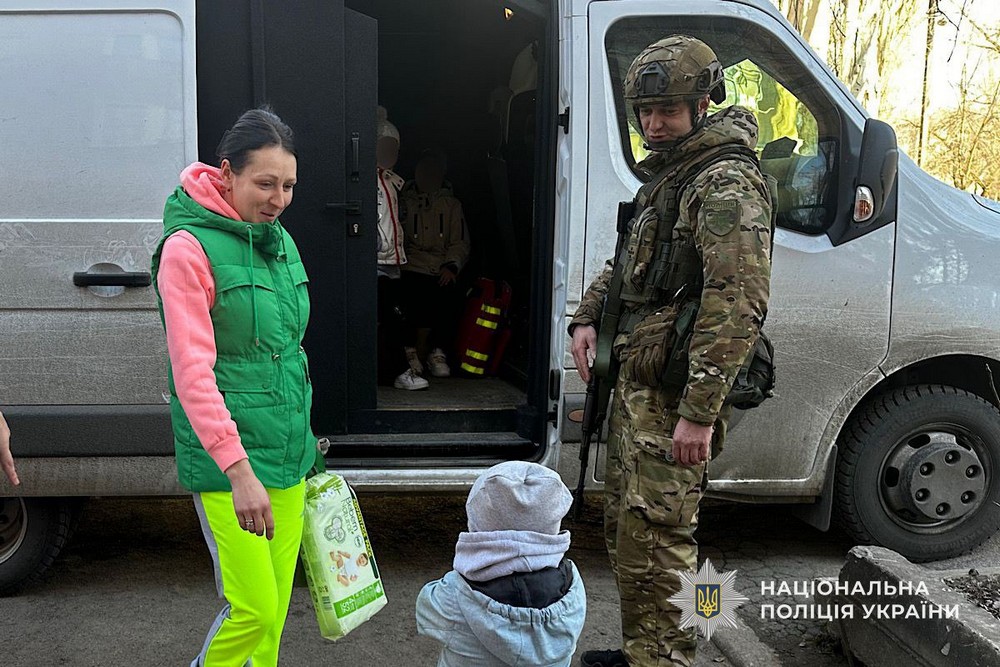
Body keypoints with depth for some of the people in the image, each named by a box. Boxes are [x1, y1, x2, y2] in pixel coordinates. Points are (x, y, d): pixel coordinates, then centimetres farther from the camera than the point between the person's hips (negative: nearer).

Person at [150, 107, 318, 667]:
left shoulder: (281, 242, 10)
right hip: (226, 461, -7)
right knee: (252, 611, -6)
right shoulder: (189, 247, -12)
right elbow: (193, 373, -19)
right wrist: (238, 468, -25)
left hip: (288, 454, 7)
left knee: (277, 604, 12)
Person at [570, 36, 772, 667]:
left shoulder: (727, 185, -15)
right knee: (624, 526, 18)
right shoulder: (667, 175, 17)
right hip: (635, 383, 10)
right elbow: (625, 261, 29)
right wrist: (588, 317, 12)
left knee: (656, 538, -7)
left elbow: (739, 303, -24)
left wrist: (699, 411, -28)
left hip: (674, 397, -10)